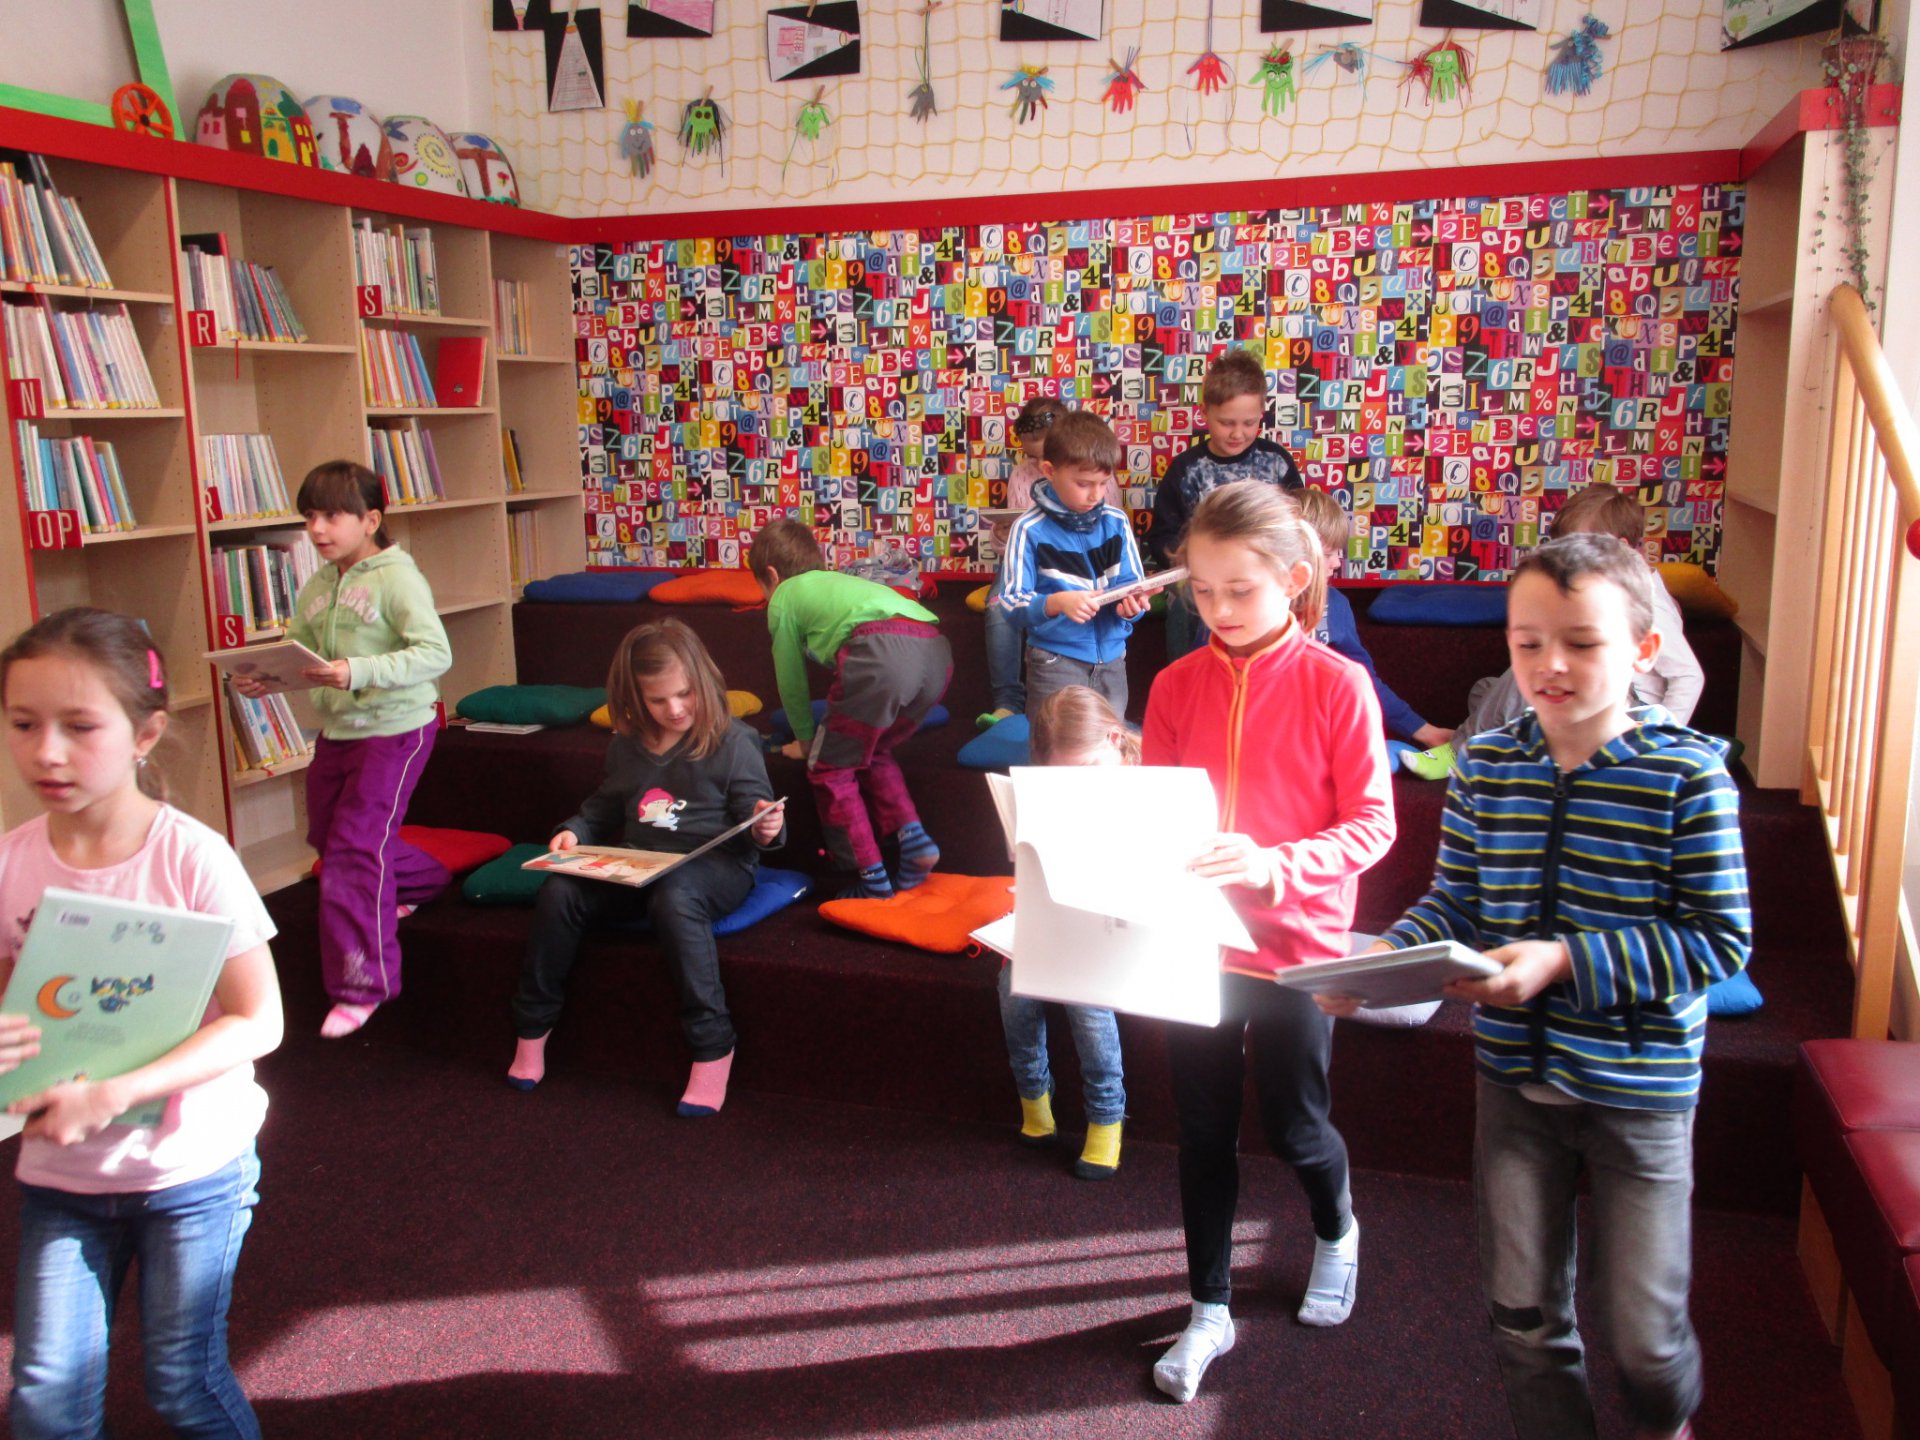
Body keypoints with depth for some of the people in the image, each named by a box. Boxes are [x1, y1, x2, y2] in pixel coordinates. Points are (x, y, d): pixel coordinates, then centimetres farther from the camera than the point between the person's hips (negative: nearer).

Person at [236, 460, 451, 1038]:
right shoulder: (315, 589, 8)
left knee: (353, 848, -11)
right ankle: (422, 880, 48)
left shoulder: (396, 578, -15)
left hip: (394, 729, -8)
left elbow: (435, 653, -23)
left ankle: (362, 985, -1)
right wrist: (264, 678, -11)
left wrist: (358, 672, -33)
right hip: (336, 729, 9)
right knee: (327, 834, 22)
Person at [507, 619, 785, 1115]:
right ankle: (532, 1028, -1)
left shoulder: (732, 743, -4)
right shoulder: (627, 745, 13)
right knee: (559, 892, -20)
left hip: (714, 865, -5)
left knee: (673, 898, -40)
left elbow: (753, 826, -2)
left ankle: (713, 1046, -32)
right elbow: (604, 809, 25)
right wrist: (574, 831, 6)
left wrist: (765, 829, -25)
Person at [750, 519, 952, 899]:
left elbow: (792, 681, 28)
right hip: (937, 652, 7)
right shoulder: (839, 582, 42)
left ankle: (872, 880, 10)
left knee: (830, 770, 11)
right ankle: (912, 838, 14)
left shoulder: (783, 597, 24)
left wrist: (805, 740, 44)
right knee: (871, 752, 29)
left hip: (881, 652, -7)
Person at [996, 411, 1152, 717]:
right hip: (1055, 660, -4)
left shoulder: (1117, 522, 1)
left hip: (1111, 658, 4)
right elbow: (1012, 604, -13)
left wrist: (1132, 603, -19)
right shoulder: (1030, 530, -11)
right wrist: (1057, 602, -30)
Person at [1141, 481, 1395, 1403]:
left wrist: (1275, 866, -26)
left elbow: (1371, 824, -12)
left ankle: (1336, 1232, 47)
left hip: (1295, 944, -3)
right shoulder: (1176, 685, -2)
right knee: (1204, 1131, 13)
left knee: (1294, 1126, 13)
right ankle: (1210, 1310, 31)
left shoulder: (1336, 685, -11)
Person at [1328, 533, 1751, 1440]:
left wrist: (1567, 962, -24)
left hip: (1640, 1090, -3)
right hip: (1513, 1076, 3)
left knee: (1644, 1331, 12)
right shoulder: (1484, 765, -2)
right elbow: (1454, 900, 4)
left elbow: (1718, 940, -15)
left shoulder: (1688, 775, -14)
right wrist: (1389, 956, -15)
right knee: (1522, 1315, 15)